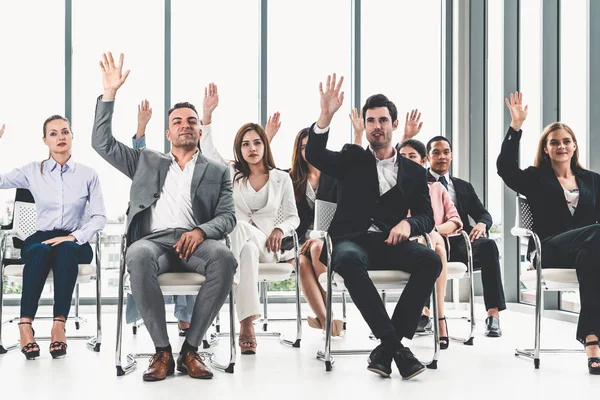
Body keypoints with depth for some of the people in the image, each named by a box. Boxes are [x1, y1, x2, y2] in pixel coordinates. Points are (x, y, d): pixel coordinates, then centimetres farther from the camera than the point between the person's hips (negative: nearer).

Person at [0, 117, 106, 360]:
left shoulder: (88, 174, 4)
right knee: (41, 251, -37)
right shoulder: (33, 171, 7)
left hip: (75, 242, 0)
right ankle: (25, 324, -37)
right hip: (40, 238, 1)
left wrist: (74, 237, -17)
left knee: (65, 250, -38)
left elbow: (99, 217, 0)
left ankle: (59, 325, -39)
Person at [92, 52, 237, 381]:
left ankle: (190, 349, -26)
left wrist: (201, 231, -14)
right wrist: (109, 93, 11)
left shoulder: (217, 172, 22)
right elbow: (102, 143, 19)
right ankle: (162, 351, -29)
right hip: (153, 240, 0)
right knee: (138, 256, -39)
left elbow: (227, 217, 9)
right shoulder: (147, 162, 27)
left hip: (195, 242, 0)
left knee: (225, 259, -36)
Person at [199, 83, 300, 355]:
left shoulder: (281, 178, 10)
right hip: (236, 243, 1)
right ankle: (247, 322, -53)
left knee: (241, 228, -38)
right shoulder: (231, 173, 11)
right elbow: (207, 148, -6)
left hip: (265, 246, -1)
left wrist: (280, 230, -10)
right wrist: (208, 113, -17)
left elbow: (293, 217, 14)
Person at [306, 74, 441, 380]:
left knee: (431, 260, -30)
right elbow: (314, 154, -5)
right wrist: (326, 115, -21)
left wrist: (407, 223, -12)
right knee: (348, 259, -39)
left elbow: (427, 217, 12)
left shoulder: (413, 170, 18)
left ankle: (387, 345, -26)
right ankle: (394, 342, -36)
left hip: (391, 243, 2)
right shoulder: (352, 158, 14)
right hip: (354, 241, -2)